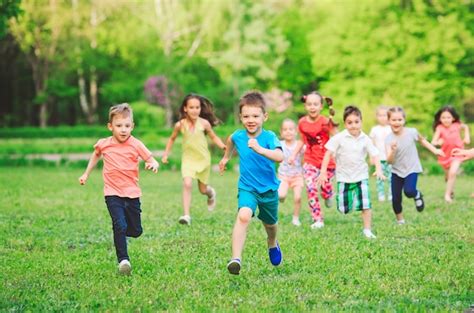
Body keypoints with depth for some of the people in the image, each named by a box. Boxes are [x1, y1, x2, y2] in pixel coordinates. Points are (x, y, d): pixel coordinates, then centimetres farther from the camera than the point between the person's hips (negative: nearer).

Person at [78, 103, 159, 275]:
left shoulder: (136, 145, -7)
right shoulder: (103, 144, -1)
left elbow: (151, 159, -7)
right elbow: (96, 155, 22)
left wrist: (153, 164, -31)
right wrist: (86, 173, 24)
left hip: (132, 193, 1)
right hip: (112, 194, -1)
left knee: (136, 231, 8)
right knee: (120, 225, -20)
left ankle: (120, 231, 42)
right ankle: (123, 260, -16)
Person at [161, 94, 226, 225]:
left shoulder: (204, 123, -13)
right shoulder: (180, 125, -11)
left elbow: (213, 137, 0)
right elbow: (172, 139, 7)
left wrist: (224, 147, -15)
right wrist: (166, 154, 5)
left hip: (203, 159, 0)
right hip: (188, 159, 0)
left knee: (203, 189, 12)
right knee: (187, 184, -22)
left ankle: (210, 192, 51)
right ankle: (186, 215, -21)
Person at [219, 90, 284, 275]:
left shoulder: (269, 137, -20)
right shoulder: (238, 136, -8)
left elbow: (280, 157, -40)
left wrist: (259, 149, -53)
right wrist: (226, 157, 31)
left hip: (269, 188, 0)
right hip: (247, 187, 0)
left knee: (270, 224, 21)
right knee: (244, 216, -28)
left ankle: (272, 245, 57)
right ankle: (236, 258, -35)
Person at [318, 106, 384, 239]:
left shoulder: (365, 139, -5)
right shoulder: (339, 138, -10)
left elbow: (374, 155, -6)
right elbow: (328, 154, -8)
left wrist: (379, 170, -22)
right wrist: (323, 172, -13)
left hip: (361, 176, 1)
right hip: (344, 177, -1)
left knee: (365, 204, -11)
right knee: (343, 208, 3)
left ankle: (367, 230, 1)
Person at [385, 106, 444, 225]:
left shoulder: (411, 132, -13)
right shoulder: (389, 139, -14)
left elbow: (422, 140, 11)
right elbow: (389, 161, -22)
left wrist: (435, 150, 12)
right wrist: (393, 150, -40)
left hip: (412, 169, -1)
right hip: (397, 171, 1)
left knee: (409, 191, -25)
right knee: (395, 198, 1)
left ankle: (417, 195, 12)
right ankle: (400, 221, 24)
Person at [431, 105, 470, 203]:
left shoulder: (457, 126, -12)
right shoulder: (440, 128, -19)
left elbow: (465, 127, 12)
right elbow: (433, 142, -27)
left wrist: (467, 137, 2)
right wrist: (438, 142, -48)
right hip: (445, 154, 1)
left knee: (453, 173, -22)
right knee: (448, 175, 18)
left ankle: (447, 194, -13)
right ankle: (451, 190, 48)